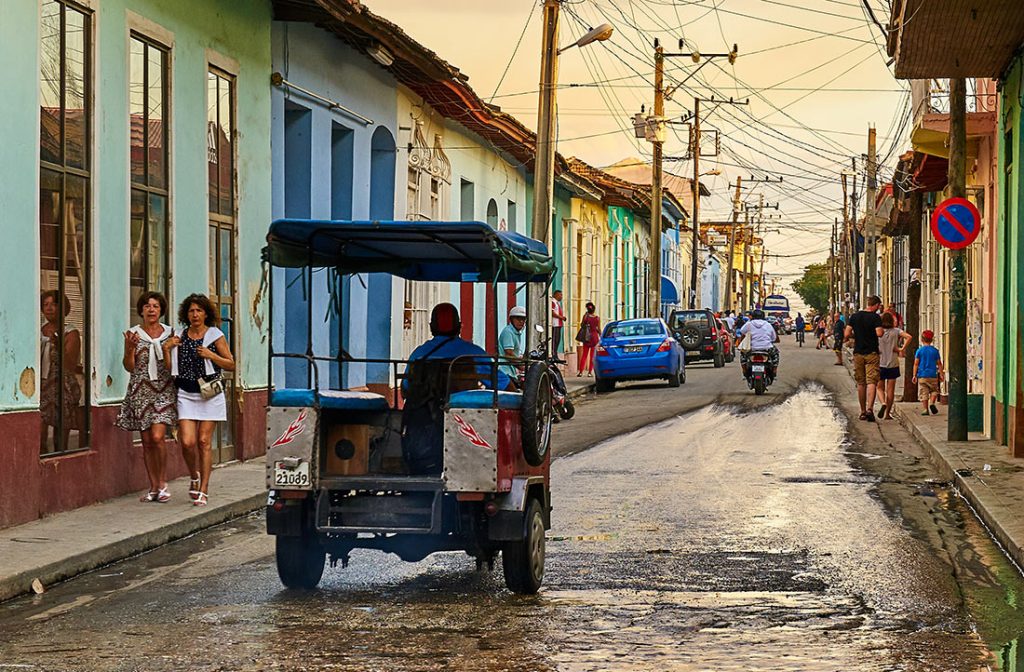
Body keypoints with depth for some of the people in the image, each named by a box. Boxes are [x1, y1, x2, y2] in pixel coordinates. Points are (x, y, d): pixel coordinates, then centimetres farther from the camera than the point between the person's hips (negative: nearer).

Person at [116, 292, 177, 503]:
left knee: (157, 437, -15)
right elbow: (129, 367, 2)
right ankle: (153, 487, 11)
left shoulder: (170, 333, 7)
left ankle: (162, 484, -3)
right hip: (141, 390, 1)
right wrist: (129, 348, -14)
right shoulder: (134, 334, 5)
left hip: (164, 390, -1)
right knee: (147, 441, 3)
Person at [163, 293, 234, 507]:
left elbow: (231, 365, 2)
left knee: (204, 441, -3)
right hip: (186, 394, 2)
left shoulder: (215, 336, 1)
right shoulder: (179, 337, 10)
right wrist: (166, 349, -4)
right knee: (187, 441, -8)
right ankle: (194, 477, 20)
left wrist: (211, 355, -12)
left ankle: (203, 490, 3)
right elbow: (170, 368, 10)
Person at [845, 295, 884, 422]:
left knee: (861, 383, 12)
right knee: (871, 381, -6)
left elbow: (847, 334, 1)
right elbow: (879, 333, -19)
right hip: (872, 353, -4)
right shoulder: (875, 317, -8)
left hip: (858, 353, 4)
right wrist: (881, 330, 3)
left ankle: (863, 411, 16)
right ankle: (870, 408, -23)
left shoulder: (855, 316, 4)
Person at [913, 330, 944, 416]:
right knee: (934, 391, 16)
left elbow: (916, 364, -1)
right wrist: (941, 374, 10)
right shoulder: (935, 351, 2)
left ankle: (925, 409, -2)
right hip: (933, 376, 1)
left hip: (922, 376, -1)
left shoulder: (919, 351, -1)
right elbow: (939, 364, 4)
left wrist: (914, 375, 3)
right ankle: (932, 403, -6)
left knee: (923, 393, 3)